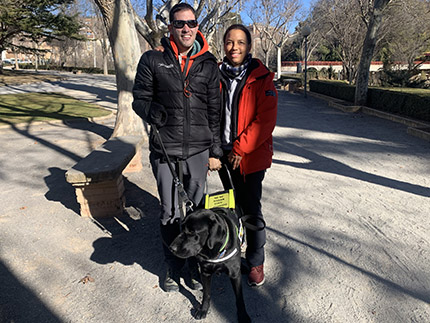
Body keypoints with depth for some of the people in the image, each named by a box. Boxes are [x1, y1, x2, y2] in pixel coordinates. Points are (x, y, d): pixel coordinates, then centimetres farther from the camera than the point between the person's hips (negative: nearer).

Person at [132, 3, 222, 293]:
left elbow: (215, 112, 8)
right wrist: (151, 111, -16)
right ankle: (173, 267, 31)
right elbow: (140, 98, 8)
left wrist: (216, 151, 6)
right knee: (170, 212, 9)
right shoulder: (153, 60, 4)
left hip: (198, 149, 1)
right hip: (165, 149, 0)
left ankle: (196, 266, 31)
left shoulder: (209, 65, 7)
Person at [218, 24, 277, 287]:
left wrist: (240, 149, -16)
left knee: (251, 211, 4)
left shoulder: (261, 78, -7)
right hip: (224, 155, 4)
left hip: (251, 157, -4)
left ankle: (256, 262, 24)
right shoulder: (217, 76, 4)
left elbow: (266, 120, -14)